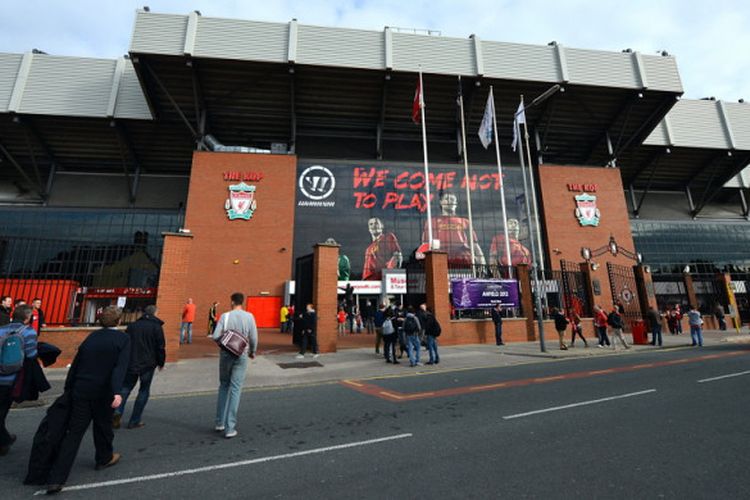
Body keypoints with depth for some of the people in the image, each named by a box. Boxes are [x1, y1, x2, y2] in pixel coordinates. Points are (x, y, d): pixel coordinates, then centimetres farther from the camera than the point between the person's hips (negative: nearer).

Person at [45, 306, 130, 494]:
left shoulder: (91, 337, 5)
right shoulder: (123, 338, -10)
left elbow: (75, 365, 10)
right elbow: (120, 366, -23)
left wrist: (69, 389, 19)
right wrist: (117, 392, -25)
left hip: (81, 391, 3)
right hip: (104, 393, -3)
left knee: (73, 433, 10)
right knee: (103, 427, 18)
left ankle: (56, 479, 7)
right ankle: (104, 459, 40)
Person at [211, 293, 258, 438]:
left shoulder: (225, 316, -7)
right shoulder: (249, 316, -7)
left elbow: (215, 336, -12)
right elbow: (253, 338, -7)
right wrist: (252, 352, 10)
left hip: (225, 354, 1)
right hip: (241, 355, -1)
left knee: (223, 386, 20)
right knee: (235, 389, 5)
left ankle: (220, 422, 25)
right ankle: (230, 428, 8)